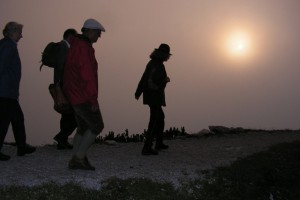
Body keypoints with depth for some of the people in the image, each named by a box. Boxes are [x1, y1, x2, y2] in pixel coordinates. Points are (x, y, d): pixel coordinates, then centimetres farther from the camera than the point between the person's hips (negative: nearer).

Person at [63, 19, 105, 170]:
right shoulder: (84, 48, -17)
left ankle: (76, 161, 15)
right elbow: (87, 75, -23)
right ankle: (79, 157, -1)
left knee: (83, 128, 14)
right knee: (97, 126, -4)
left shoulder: (76, 46, 18)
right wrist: (93, 99, -20)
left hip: (75, 95, 10)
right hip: (83, 97, -10)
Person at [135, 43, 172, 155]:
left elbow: (144, 78, 17)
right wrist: (165, 80, -9)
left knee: (160, 117, 22)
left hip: (149, 95, 10)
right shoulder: (159, 65, -17)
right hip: (155, 96, -10)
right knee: (154, 121, -7)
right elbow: (154, 81, -26)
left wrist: (138, 93, 24)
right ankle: (147, 148, -7)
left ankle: (159, 143, 32)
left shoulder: (152, 63, 12)